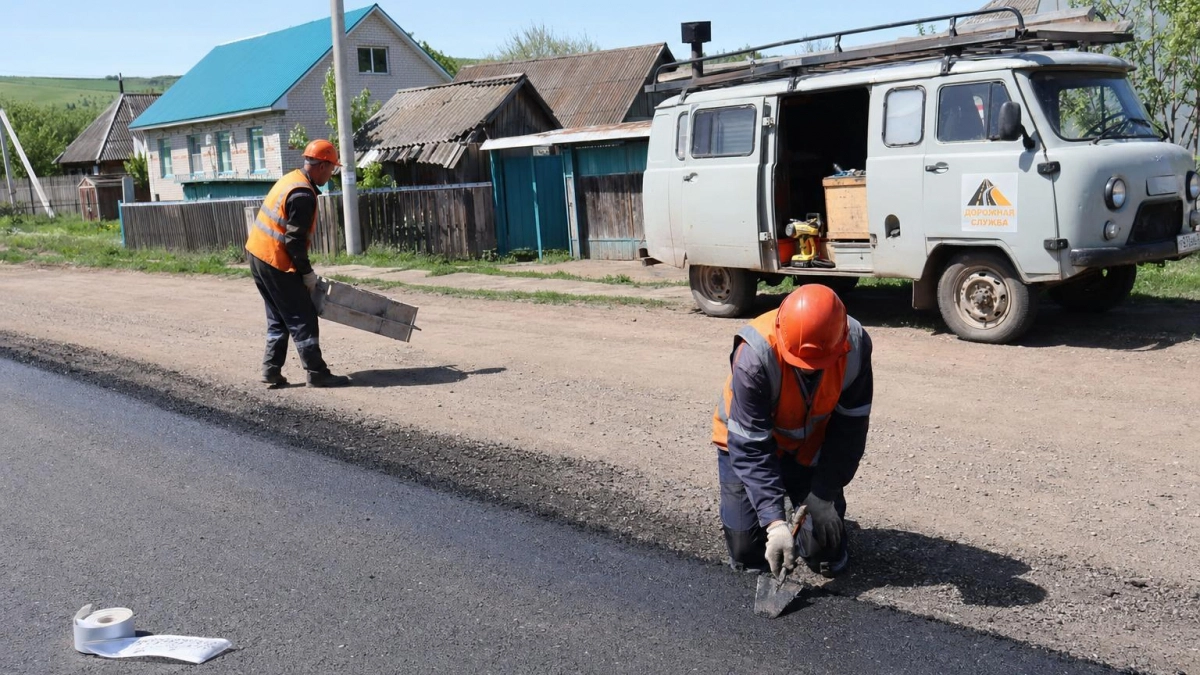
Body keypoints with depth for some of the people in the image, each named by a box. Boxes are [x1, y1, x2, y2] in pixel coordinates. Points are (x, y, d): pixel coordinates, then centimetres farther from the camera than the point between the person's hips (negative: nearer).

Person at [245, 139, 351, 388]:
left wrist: (302, 268, 19)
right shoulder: (303, 194, -19)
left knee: (279, 319, 16)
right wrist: (307, 272, -11)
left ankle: (271, 370, 16)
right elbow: (294, 240, -21)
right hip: (276, 262, -10)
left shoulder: (292, 179, 12)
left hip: (258, 254, 10)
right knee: (302, 319, -3)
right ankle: (317, 373, 2)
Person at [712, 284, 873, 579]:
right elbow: (749, 449, -32)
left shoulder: (856, 346, -27)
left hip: (811, 448, 2)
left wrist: (824, 494, -20)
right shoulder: (754, 356, -37)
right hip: (747, 442, -2)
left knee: (829, 558, -1)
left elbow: (850, 427, -15)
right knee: (748, 555, -3)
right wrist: (774, 520, -40)